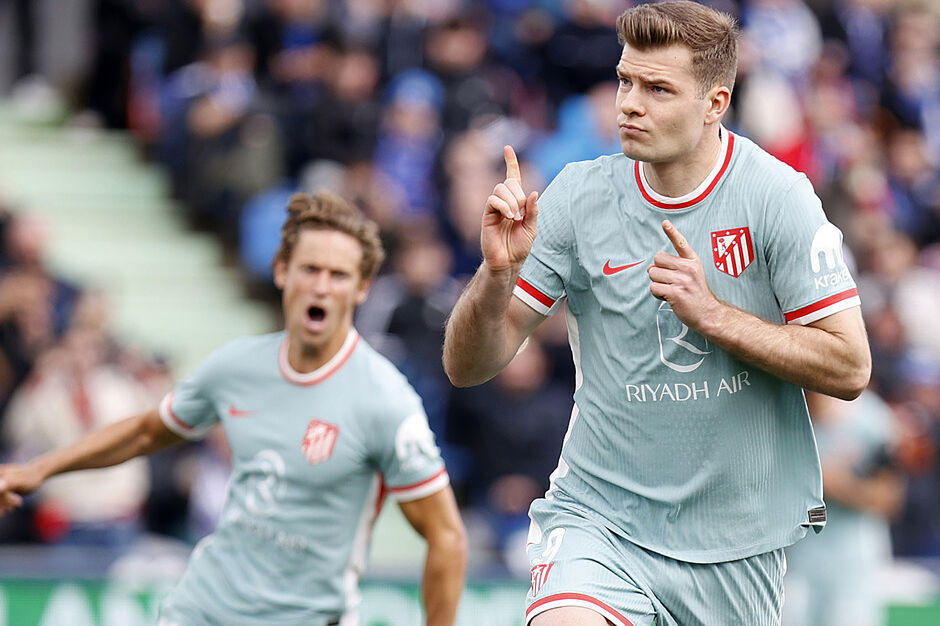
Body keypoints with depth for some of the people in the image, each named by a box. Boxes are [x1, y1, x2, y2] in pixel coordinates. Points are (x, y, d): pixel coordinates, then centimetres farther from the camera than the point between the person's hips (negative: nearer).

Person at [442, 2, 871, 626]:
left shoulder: (776, 196, -7)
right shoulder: (580, 195, -3)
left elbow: (850, 368, -8)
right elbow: (468, 366, -2)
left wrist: (712, 314, -18)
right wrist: (497, 273, -22)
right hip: (600, 520, -1)